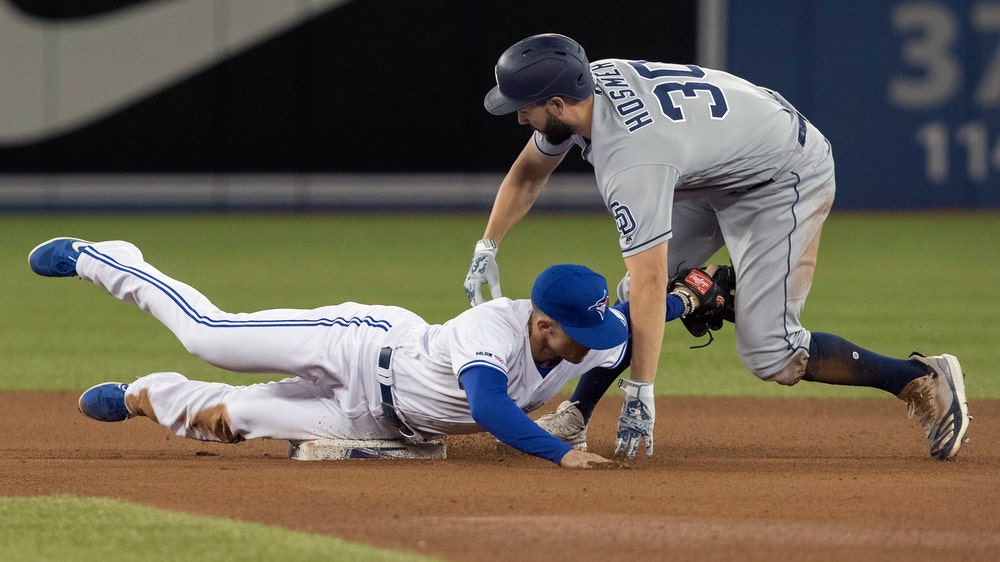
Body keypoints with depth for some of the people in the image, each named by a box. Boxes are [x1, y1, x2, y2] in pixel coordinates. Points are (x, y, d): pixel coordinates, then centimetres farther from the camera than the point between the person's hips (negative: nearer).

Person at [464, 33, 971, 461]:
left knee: (769, 353, -15)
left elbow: (651, 279, -39)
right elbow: (528, 172, 10)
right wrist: (486, 251, 3)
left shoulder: (631, 159, -36)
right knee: (630, 297, 3)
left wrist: (640, 393, -38)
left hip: (787, 181, -10)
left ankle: (922, 381, -7)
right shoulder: (591, 81, -10)